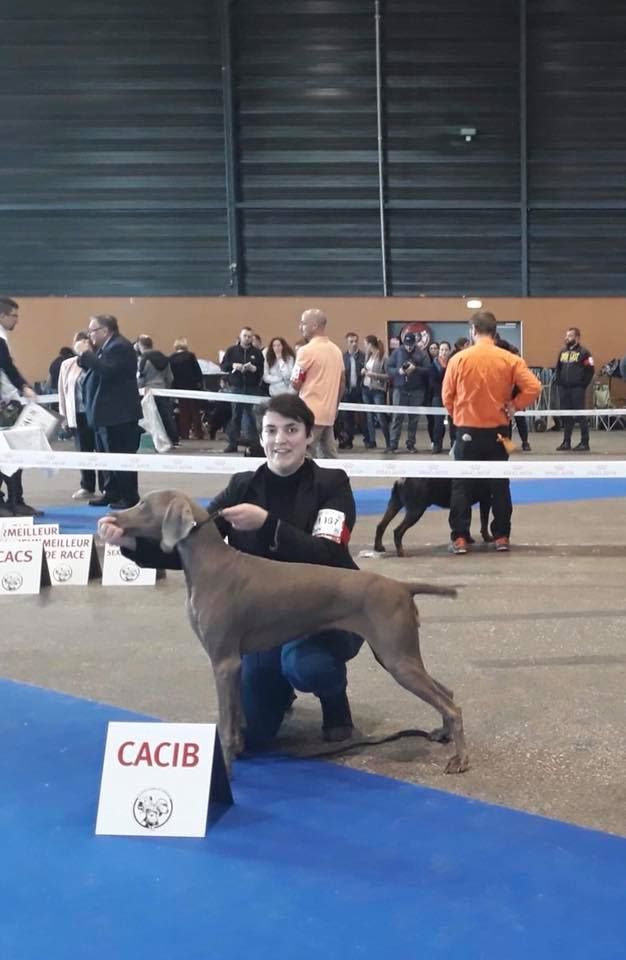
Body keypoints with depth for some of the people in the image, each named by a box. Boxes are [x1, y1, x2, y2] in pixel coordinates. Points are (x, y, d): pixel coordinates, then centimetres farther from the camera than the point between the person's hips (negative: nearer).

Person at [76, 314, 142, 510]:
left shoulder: (120, 347, -14)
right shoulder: (105, 347, 18)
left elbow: (106, 371, -27)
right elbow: (95, 370, 15)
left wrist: (86, 353, -21)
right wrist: (84, 357, 1)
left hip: (118, 414, -11)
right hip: (106, 413, 11)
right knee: (107, 456, 14)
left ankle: (129, 497, -1)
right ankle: (111, 493, 22)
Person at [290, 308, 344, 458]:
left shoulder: (306, 350, -11)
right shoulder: (336, 350, 12)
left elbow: (296, 384, -9)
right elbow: (342, 382, 16)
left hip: (310, 413, -8)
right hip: (328, 413, 8)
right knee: (330, 455, 9)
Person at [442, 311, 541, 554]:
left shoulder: (458, 359, -6)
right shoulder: (510, 359, -4)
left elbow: (447, 396, 0)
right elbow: (533, 387, -11)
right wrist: (514, 406, 2)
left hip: (467, 431, -1)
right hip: (498, 431, 1)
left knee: (462, 485, 6)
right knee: (499, 485, 11)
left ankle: (459, 538, 3)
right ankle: (501, 537, 14)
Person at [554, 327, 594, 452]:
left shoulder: (583, 352, -4)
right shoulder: (563, 352, 16)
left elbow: (590, 370, -8)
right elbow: (558, 369, 24)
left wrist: (583, 385, -10)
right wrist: (558, 382, 12)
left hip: (577, 389, -6)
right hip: (563, 389, 6)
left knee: (580, 415, -4)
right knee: (565, 416, 8)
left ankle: (585, 443, 1)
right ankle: (566, 442, 15)